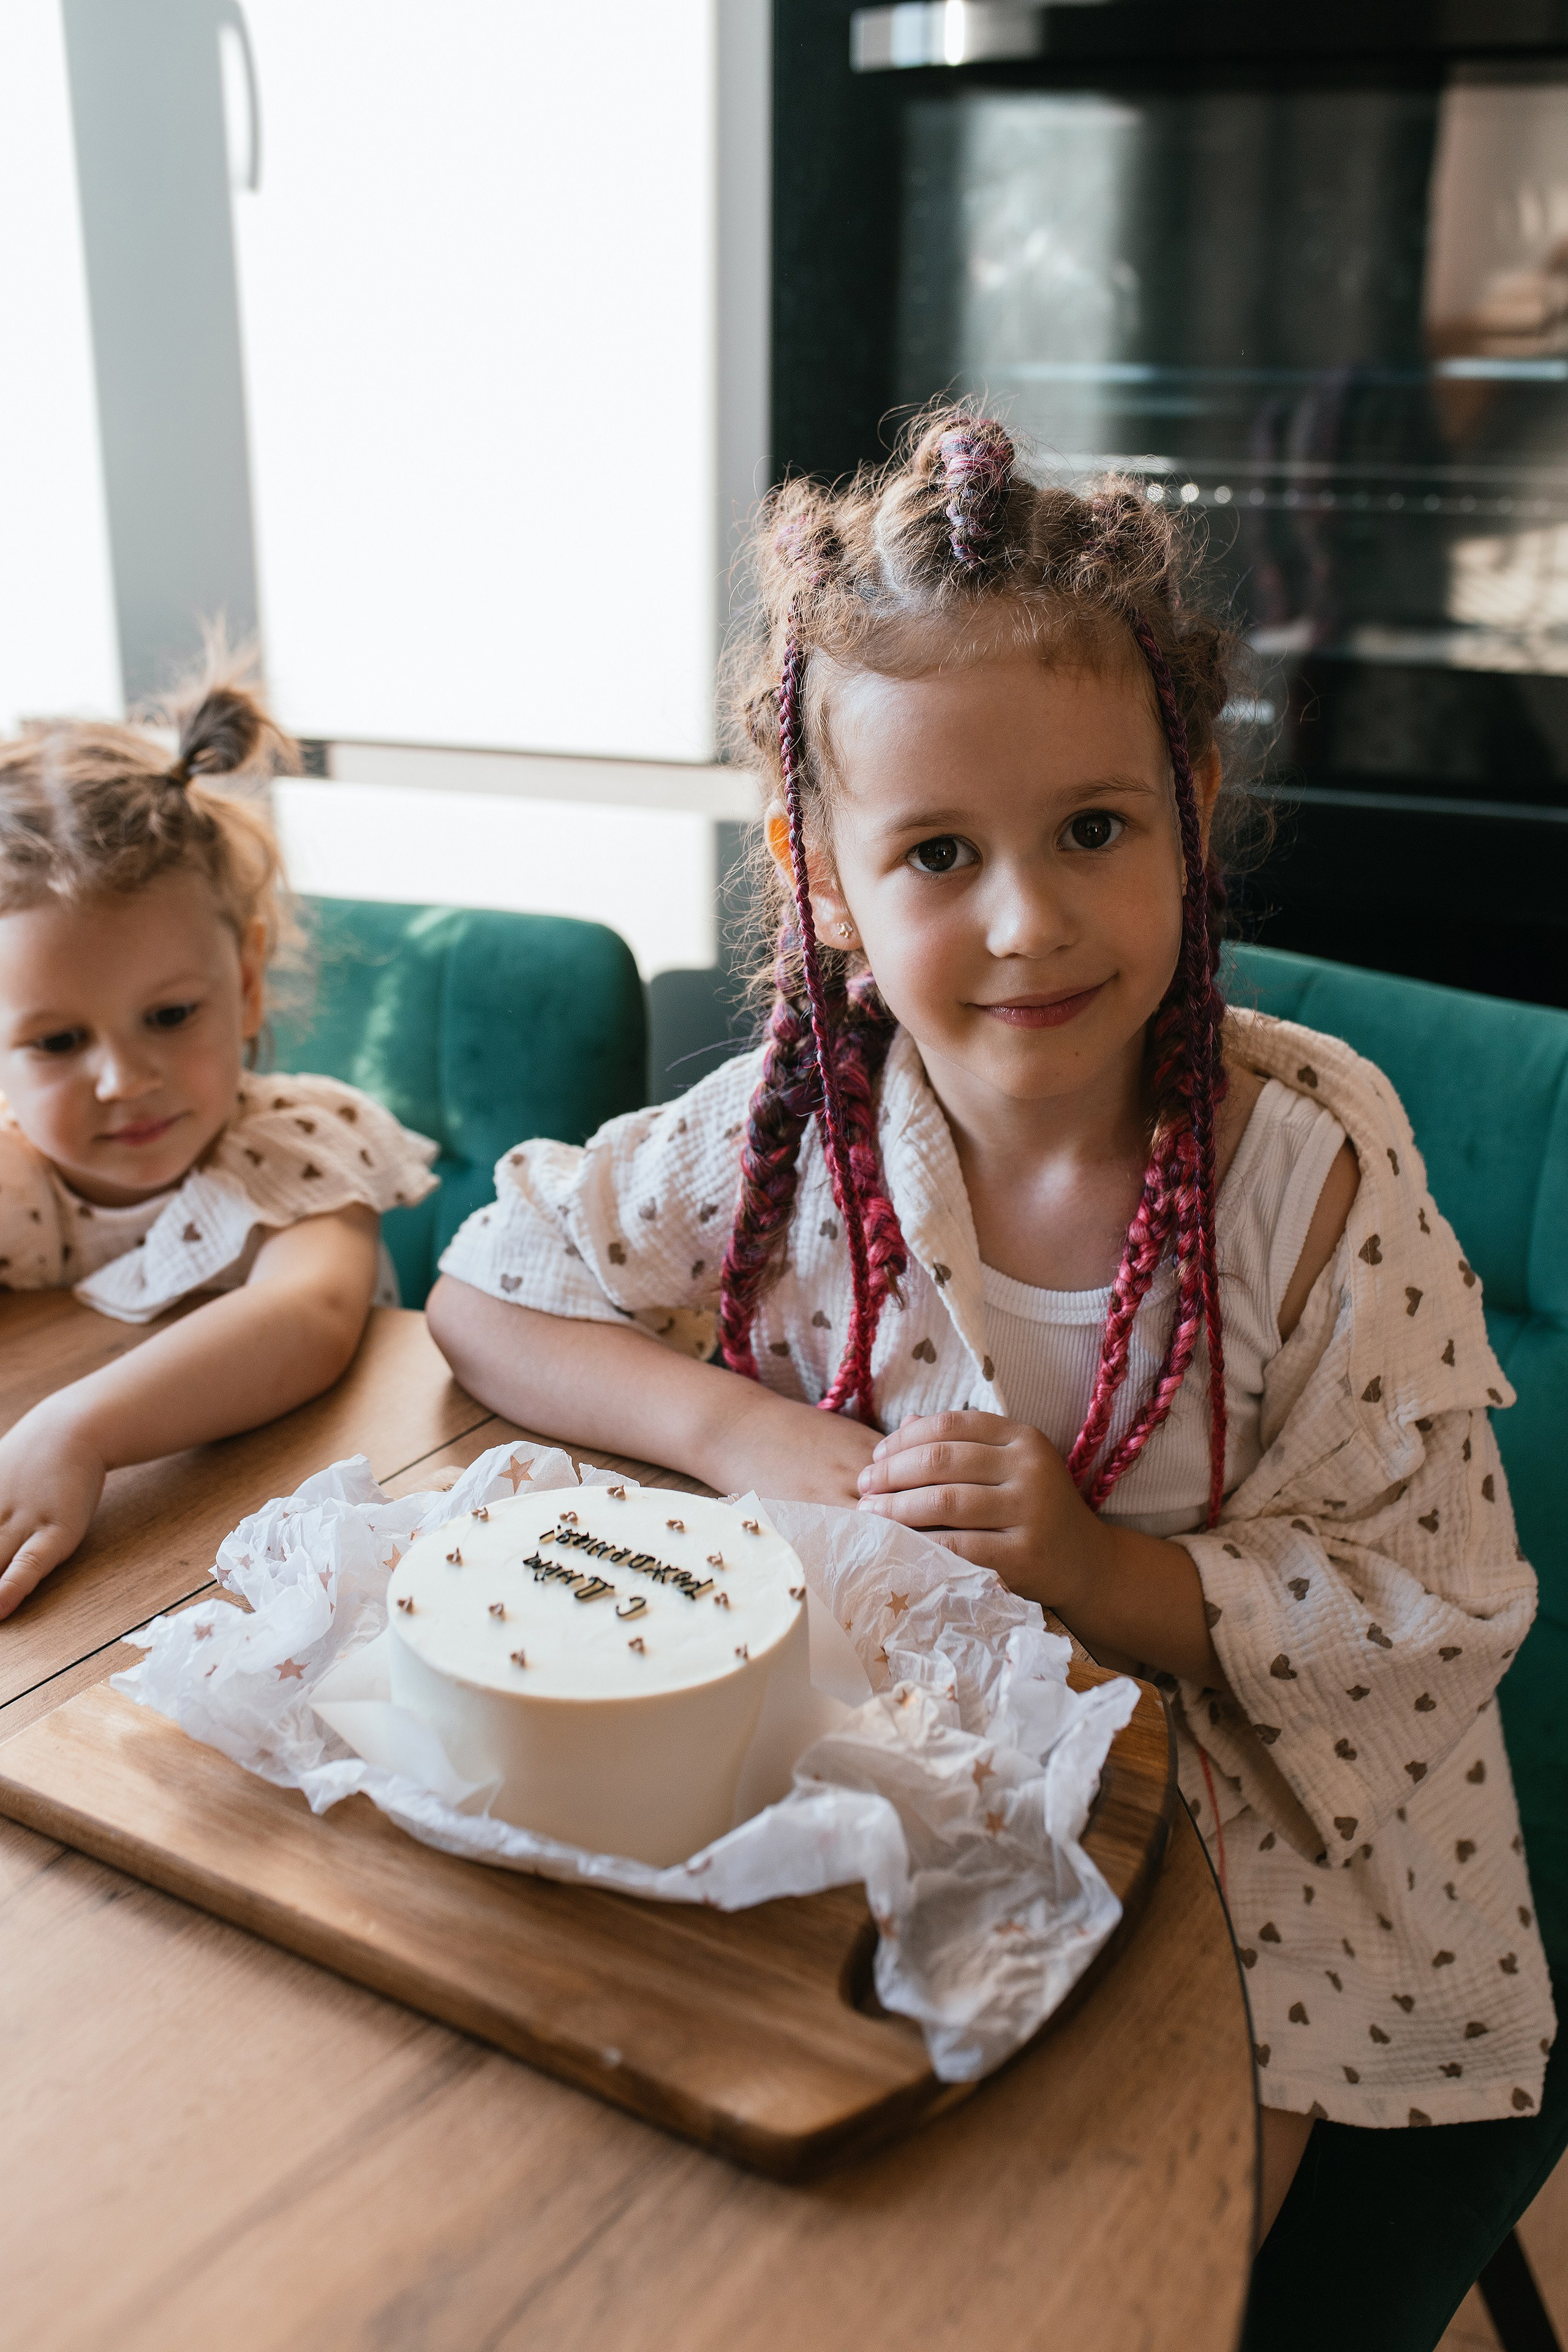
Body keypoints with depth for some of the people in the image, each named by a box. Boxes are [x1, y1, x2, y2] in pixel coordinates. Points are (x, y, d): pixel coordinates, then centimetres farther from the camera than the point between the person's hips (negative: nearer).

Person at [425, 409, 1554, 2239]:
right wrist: (739, 1432, -20)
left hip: (1233, 1844, -1)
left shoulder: (1316, 1175, -20)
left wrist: (1112, 1573, -30)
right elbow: (484, 1294, -4)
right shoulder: (796, 1124, -15)